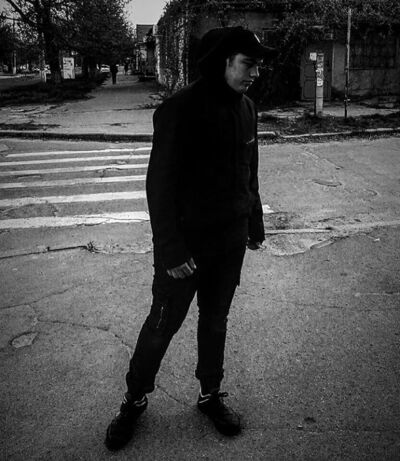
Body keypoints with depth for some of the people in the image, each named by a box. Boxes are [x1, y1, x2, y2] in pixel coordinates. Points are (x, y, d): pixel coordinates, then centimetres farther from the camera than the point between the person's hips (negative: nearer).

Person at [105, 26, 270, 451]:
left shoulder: (245, 109, 3)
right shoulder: (180, 111, -18)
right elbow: (159, 184, -19)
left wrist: (255, 224, 17)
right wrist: (171, 250, -21)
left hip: (231, 242, 6)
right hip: (186, 245, -5)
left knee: (215, 321, 18)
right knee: (162, 324, 7)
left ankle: (210, 395, 37)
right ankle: (135, 400, 29)